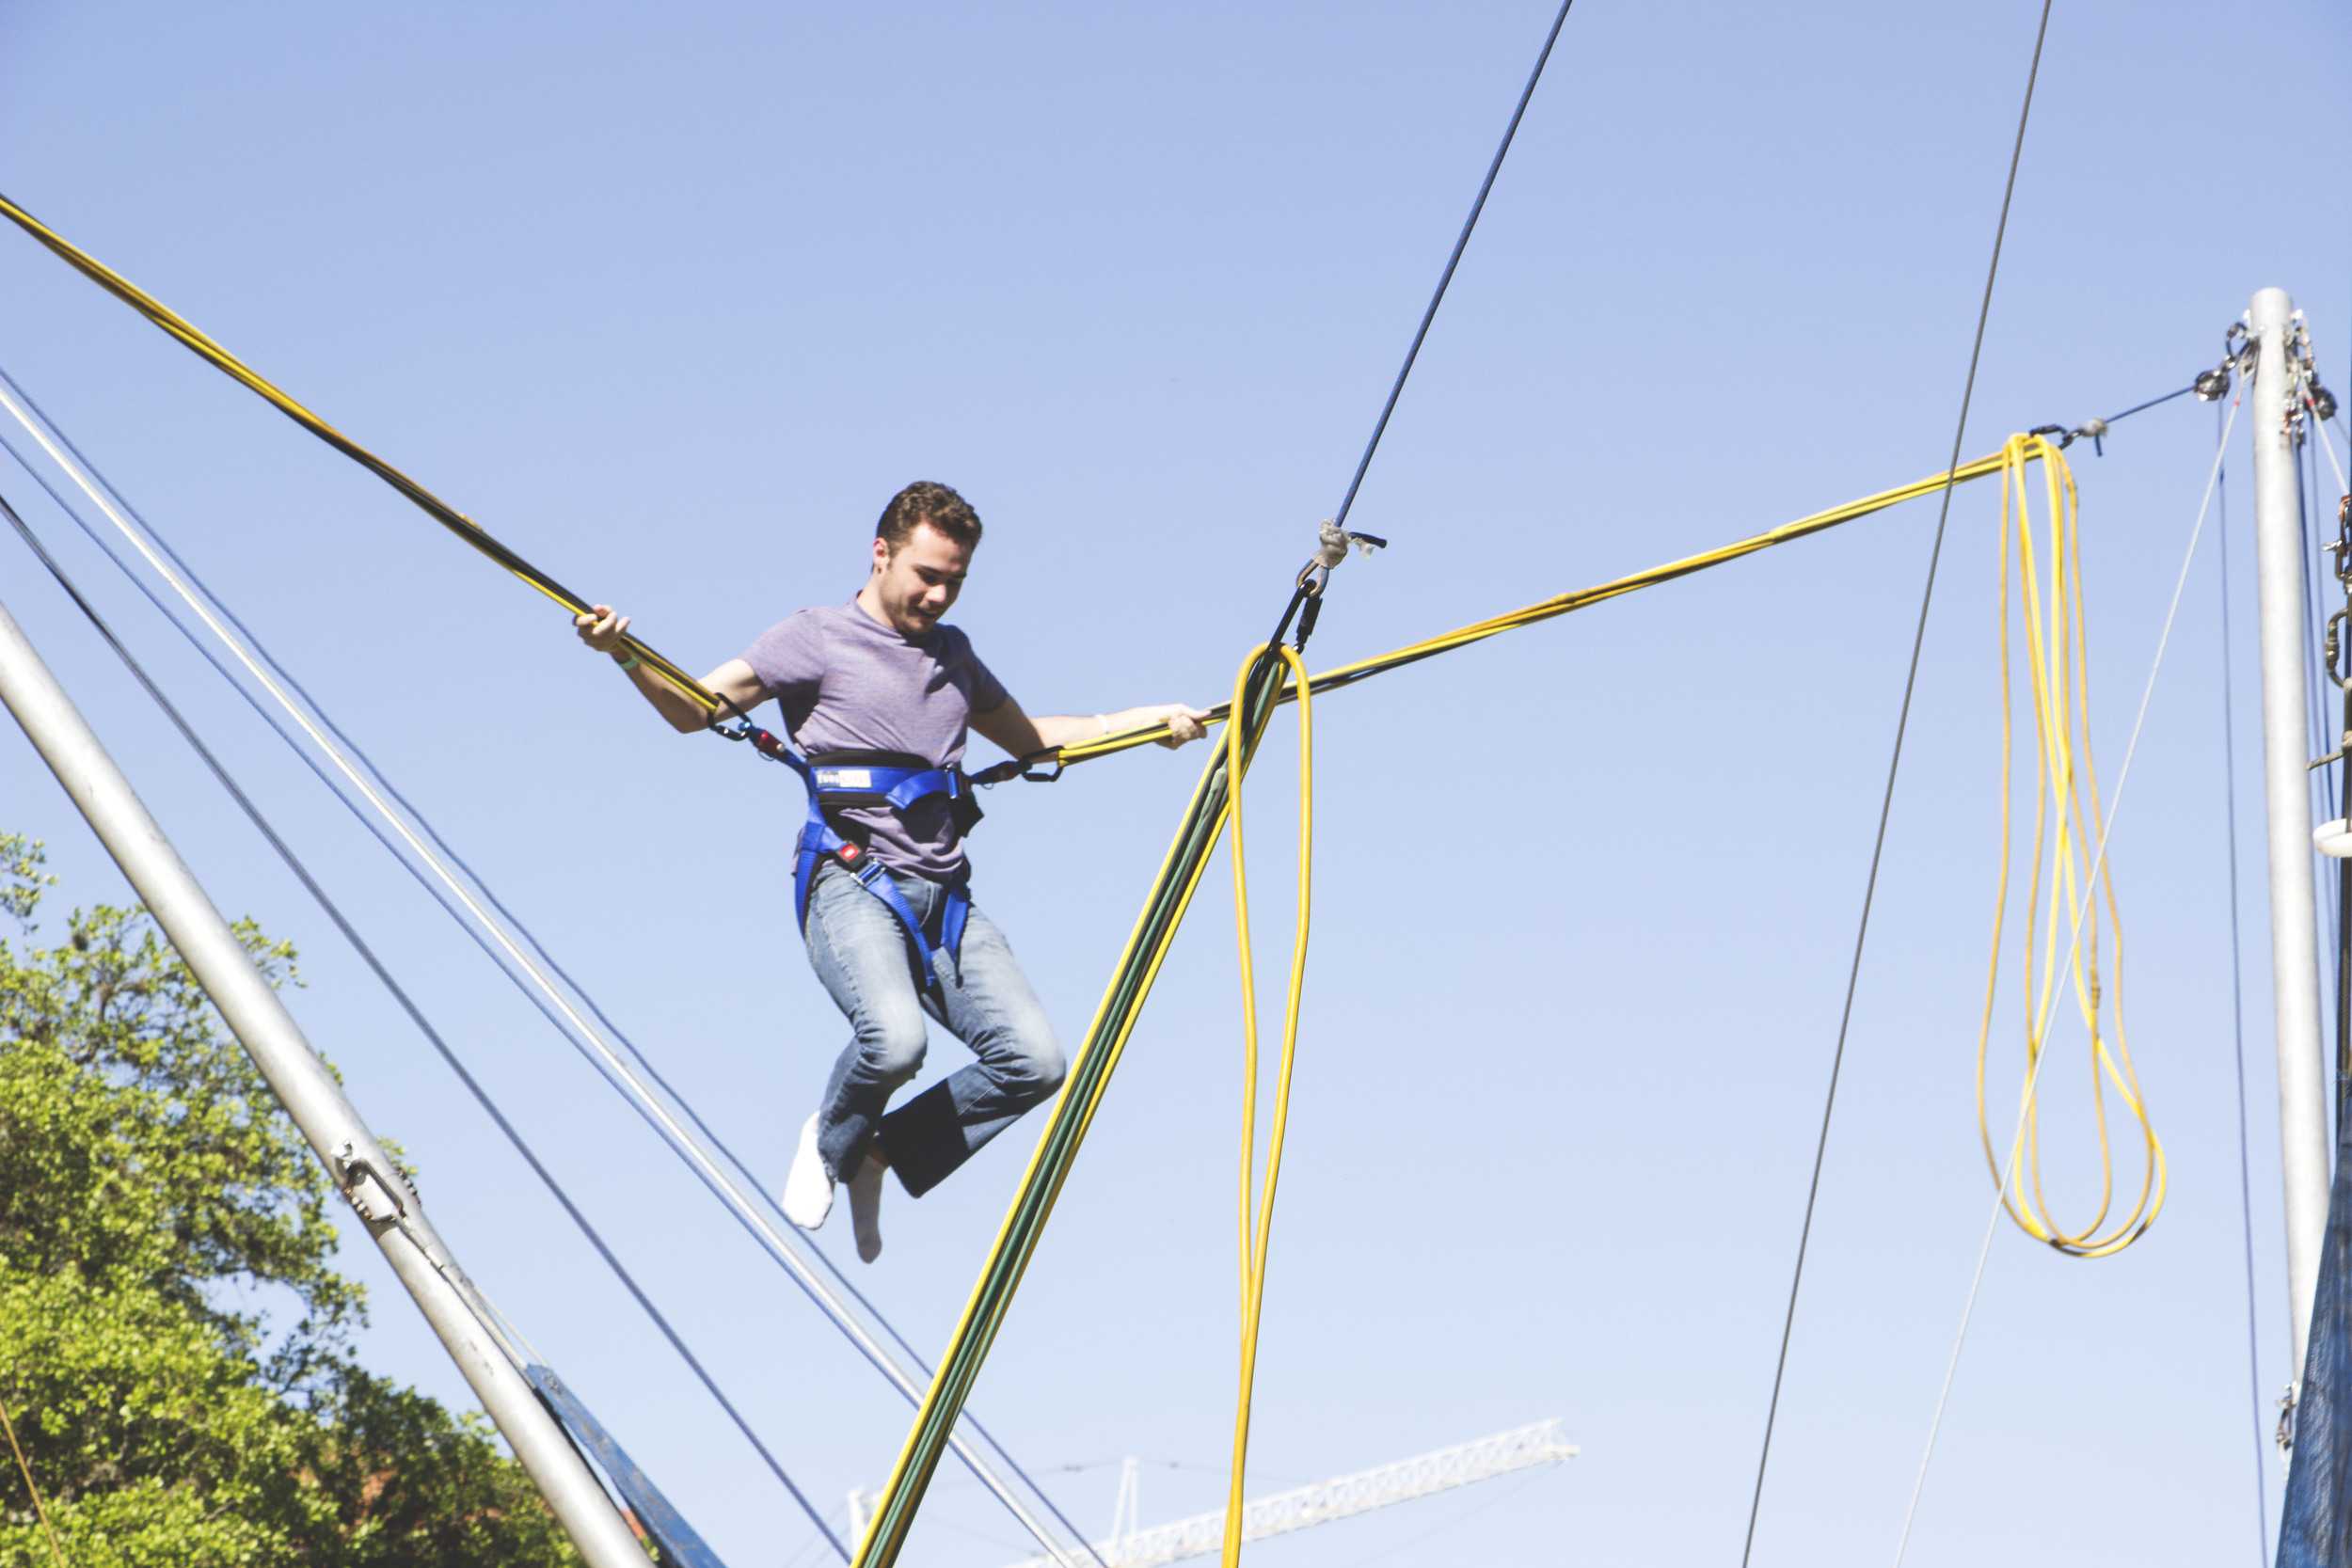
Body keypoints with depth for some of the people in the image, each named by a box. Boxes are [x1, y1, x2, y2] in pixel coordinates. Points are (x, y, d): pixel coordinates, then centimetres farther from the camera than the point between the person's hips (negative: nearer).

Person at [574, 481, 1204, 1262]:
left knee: (1033, 1061, -12)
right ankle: (831, 1142, 4)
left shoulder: (952, 653, 24)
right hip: (853, 882, -6)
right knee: (894, 1038, -32)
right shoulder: (818, 639, 4)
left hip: (945, 897, 6)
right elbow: (695, 709, 0)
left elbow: (1028, 737, 37)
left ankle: (880, 1151, 10)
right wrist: (626, 654, -19)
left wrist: (1151, 718, 32)